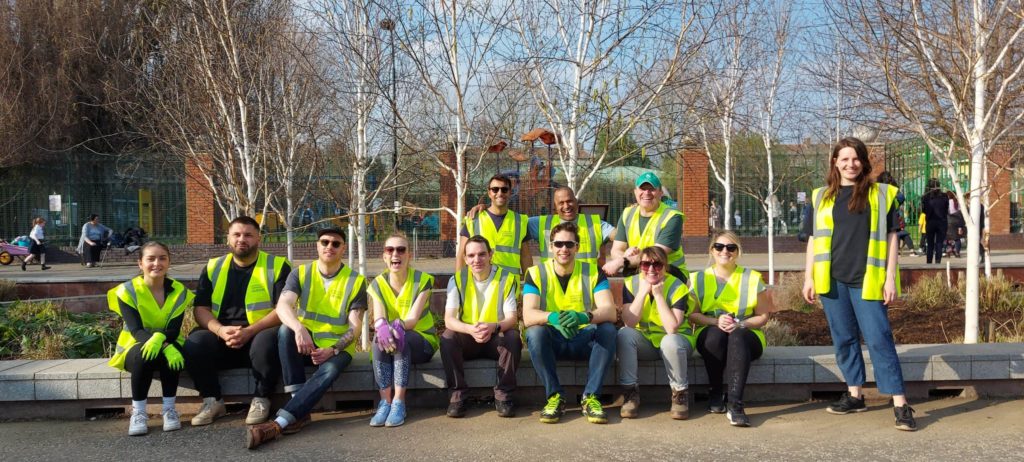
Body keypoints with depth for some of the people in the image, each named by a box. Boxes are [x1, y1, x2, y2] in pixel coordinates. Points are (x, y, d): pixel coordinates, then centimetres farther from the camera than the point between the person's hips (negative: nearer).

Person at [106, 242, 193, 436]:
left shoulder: (179, 291, -5)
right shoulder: (127, 291, -12)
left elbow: (174, 330, -16)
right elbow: (136, 330, -23)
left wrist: (159, 337, -41)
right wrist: (165, 347, -40)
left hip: (167, 344, 1)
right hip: (135, 348, -1)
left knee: (172, 356, -35)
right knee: (145, 355, -37)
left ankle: (169, 408, -19)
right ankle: (138, 412, -22)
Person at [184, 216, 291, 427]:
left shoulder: (277, 266, 0)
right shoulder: (213, 267, 12)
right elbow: (201, 309, 5)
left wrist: (249, 332, -21)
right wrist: (220, 330, -16)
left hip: (260, 336, -3)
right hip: (222, 338, 3)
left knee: (267, 341, -36)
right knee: (195, 342, -26)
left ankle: (261, 400, -13)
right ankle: (213, 400, -6)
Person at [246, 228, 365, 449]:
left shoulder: (355, 281, -3)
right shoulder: (300, 273, -1)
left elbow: (355, 326, -8)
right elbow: (282, 306, -20)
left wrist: (332, 350, -26)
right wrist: (299, 329, -42)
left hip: (337, 347, -1)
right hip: (305, 344, 2)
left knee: (329, 371, -36)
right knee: (286, 329, -32)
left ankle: (279, 423, -43)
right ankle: (299, 411, -32)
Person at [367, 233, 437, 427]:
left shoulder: (422, 280, -11)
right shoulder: (378, 284, -3)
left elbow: (412, 319, -21)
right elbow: (378, 319, -19)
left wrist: (398, 325, -45)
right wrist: (382, 328, -44)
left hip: (422, 342, -2)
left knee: (401, 338, -35)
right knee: (379, 338, -32)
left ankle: (399, 403, -33)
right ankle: (385, 402, -29)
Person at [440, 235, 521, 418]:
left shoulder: (506, 279, -7)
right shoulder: (457, 280, -6)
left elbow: (512, 318, -13)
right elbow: (449, 320, -15)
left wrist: (493, 327, -37)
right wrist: (470, 329, -37)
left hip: (496, 338, 0)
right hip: (468, 340, 1)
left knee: (513, 337, -31)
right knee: (447, 337, -29)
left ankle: (503, 395, -19)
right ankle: (457, 394, -19)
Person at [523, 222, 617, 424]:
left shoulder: (593, 273, -3)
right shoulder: (535, 274, -5)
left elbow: (610, 312, -17)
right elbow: (528, 316, -19)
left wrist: (583, 317, -40)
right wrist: (552, 317, -42)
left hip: (585, 341, 1)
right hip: (552, 341, 0)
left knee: (607, 329, -28)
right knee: (535, 332, -32)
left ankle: (591, 396, -21)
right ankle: (555, 396, -19)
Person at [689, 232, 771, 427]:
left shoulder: (752, 279, 3)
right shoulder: (698, 279, 6)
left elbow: (762, 316, 3)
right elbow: (692, 315, 2)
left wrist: (740, 324, -17)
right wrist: (717, 321, -17)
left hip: (745, 335, -1)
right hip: (710, 336, 1)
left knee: (737, 336, -37)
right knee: (716, 334, -36)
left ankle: (734, 403, -45)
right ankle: (715, 393, -16)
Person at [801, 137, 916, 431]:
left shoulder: (881, 194, 4)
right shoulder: (822, 197, 10)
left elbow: (890, 238, 3)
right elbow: (814, 239, 11)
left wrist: (890, 278, -4)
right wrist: (809, 277, 6)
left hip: (867, 281, -3)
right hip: (832, 280, 3)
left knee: (879, 340, -6)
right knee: (844, 339, 10)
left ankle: (901, 405, -3)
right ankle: (854, 396, 23)